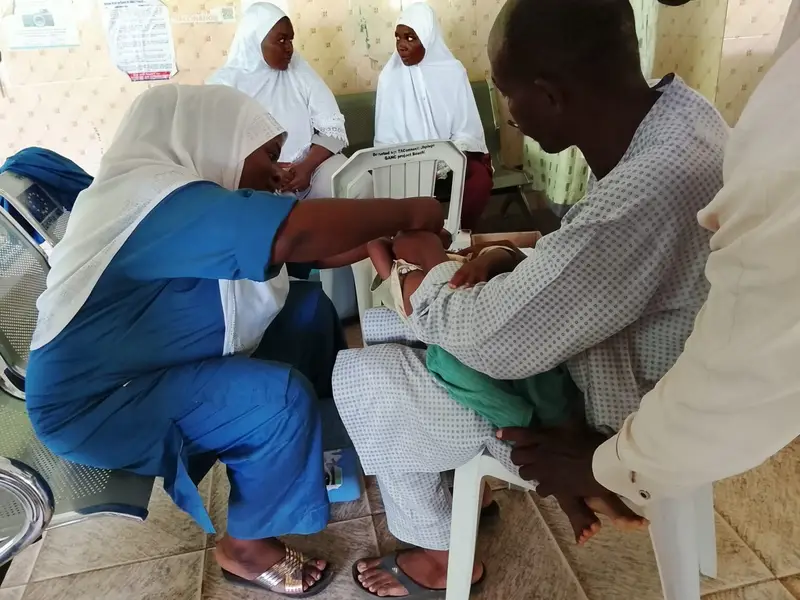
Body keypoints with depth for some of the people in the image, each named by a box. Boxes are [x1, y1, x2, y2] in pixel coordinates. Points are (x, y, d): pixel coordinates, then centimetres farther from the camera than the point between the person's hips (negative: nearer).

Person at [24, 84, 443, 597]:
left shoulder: (185, 201, 4)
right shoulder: (164, 199, -27)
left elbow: (304, 252, 4)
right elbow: (299, 231, -40)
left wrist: (391, 237, -5)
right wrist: (408, 213, -27)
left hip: (151, 362, 10)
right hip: (95, 403, -10)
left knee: (308, 305, 2)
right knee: (281, 396, -27)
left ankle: (315, 452, 16)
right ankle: (247, 547, -2)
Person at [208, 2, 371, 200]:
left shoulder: (300, 71, 7)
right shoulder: (223, 83, 1)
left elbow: (332, 127, 0)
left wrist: (307, 167, -17)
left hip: (310, 164, 3)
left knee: (361, 186, -23)